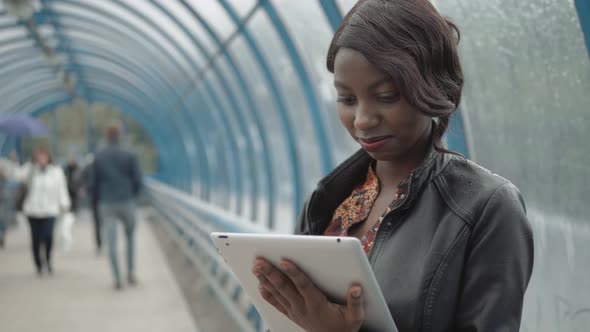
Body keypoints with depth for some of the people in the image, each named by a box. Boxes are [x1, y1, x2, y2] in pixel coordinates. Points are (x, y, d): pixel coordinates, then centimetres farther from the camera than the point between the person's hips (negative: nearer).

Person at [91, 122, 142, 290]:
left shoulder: (98, 157, 1)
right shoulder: (129, 156, -3)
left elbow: (94, 183, 3)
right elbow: (138, 180, -3)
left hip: (106, 205, 0)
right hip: (127, 203, 0)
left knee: (111, 242, 1)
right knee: (130, 237, 20)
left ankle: (117, 279, -5)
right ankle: (130, 273, 14)